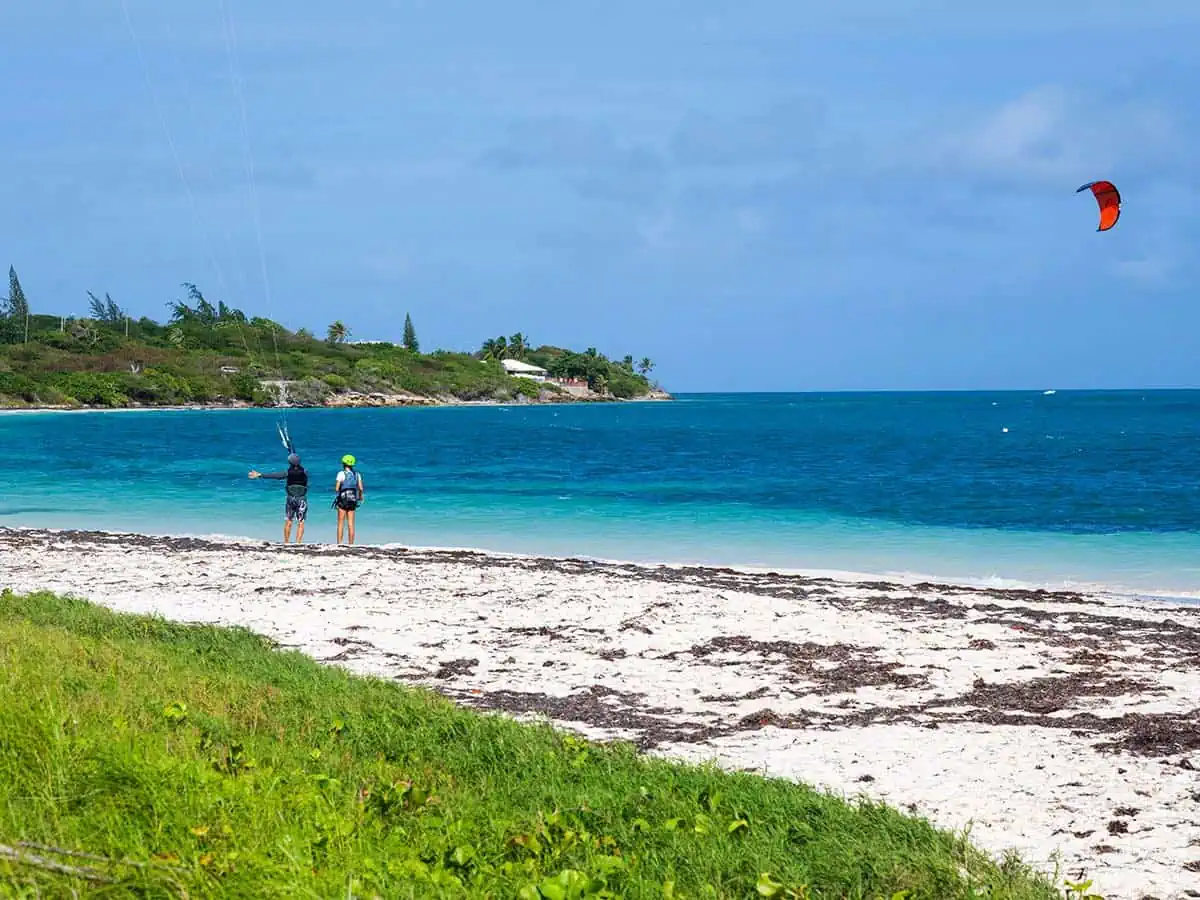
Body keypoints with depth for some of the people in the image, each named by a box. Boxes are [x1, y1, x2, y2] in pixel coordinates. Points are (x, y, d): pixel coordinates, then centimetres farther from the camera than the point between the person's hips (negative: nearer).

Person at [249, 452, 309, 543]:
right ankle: (298, 543, -9)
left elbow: (275, 475, -9)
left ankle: (286, 543, 17)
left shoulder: (288, 473, -8)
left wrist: (260, 474, -5)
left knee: (288, 522, 13)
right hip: (302, 500, 0)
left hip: (291, 499, 0)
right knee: (300, 523, 0)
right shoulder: (304, 472, -5)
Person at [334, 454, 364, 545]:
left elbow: (337, 488, -10)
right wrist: (361, 496, 18)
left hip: (343, 500, -4)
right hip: (352, 500, 4)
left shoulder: (341, 473, -7)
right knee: (351, 524, 6)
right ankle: (351, 544, 4)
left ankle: (339, 543, -3)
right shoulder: (357, 474, 5)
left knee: (341, 523, 1)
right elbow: (361, 488, 0)